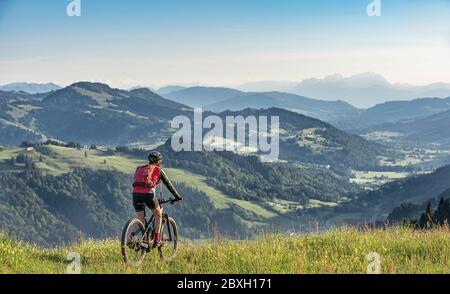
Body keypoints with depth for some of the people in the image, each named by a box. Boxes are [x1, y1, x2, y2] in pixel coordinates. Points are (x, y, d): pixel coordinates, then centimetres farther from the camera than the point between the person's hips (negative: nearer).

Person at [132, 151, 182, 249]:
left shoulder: (139, 169, 28)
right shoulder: (158, 170, 17)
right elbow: (168, 184, 21)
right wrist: (177, 196, 29)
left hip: (136, 193, 4)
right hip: (149, 193, -3)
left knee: (140, 220, 13)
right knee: (158, 215, 19)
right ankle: (156, 240, 10)